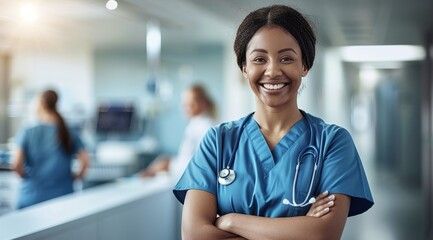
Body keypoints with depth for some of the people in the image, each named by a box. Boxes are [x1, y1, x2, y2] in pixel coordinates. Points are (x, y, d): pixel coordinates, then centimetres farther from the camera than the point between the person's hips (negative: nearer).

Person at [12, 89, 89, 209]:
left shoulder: (28, 132, -5)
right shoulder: (69, 134, 1)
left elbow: (16, 164, -13)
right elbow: (85, 161, -8)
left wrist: (26, 175, 6)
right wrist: (76, 176, 9)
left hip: (32, 198, -2)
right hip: (62, 198, 2)